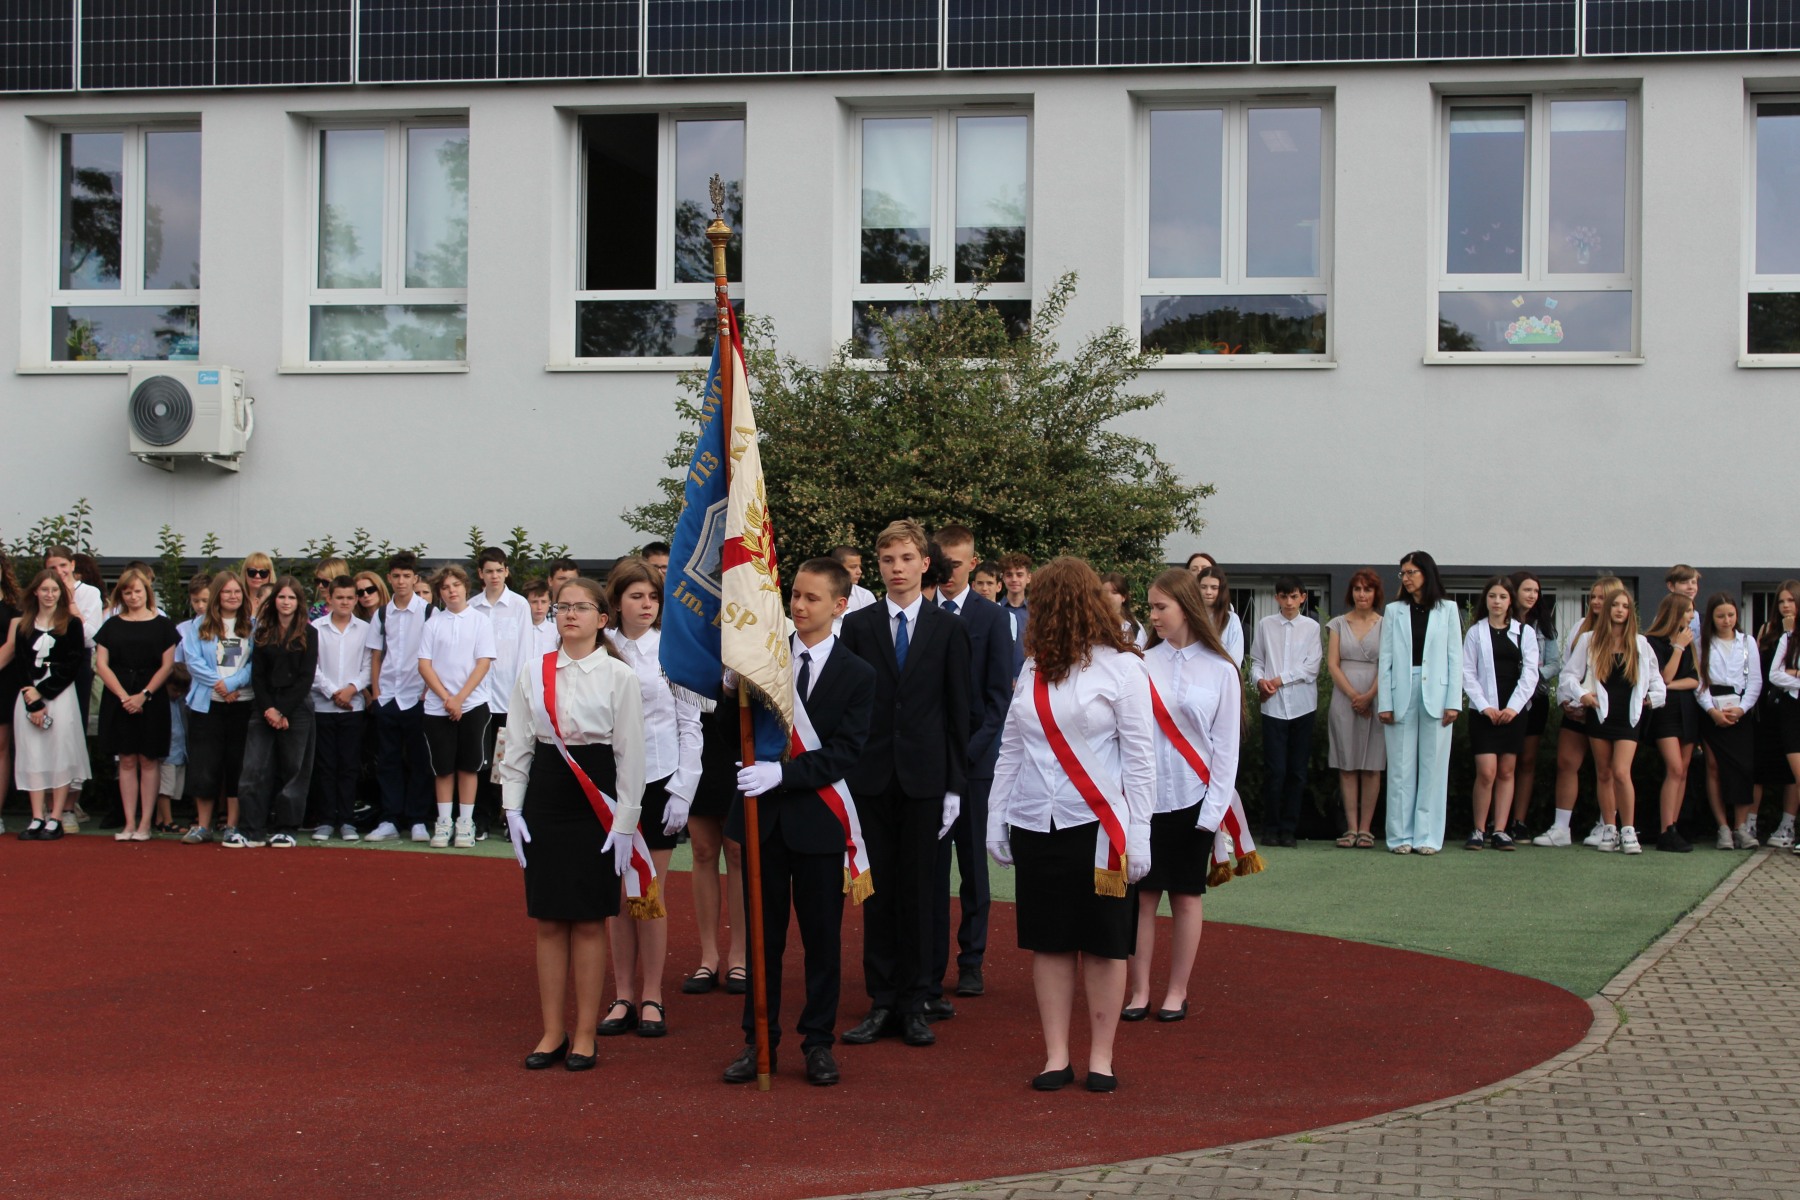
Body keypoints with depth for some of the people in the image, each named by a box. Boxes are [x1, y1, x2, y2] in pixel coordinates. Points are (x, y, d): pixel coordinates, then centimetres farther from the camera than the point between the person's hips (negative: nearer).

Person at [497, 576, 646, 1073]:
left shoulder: (619, 676, -2)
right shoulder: (533, 674, 6)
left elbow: (630, 754, -2)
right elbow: (517, 746, 9)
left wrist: (624, 823, -7)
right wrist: (513, 809, 1)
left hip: (596, 804, -3)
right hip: (544, 799, 3)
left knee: (589, 921, 2)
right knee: (548, 921, 6)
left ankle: (585, 1035, 10)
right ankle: (552, 1032, 14)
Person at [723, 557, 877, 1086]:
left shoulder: (857, 675, -2)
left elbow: (843, 754, -9)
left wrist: (783, 773, -21)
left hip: (818, 820, -2)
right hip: (762, 815, 2)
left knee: (822, 937, 6)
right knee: (763, 934, 8)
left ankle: (818, 1041, 18)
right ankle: (759, 1040, 17)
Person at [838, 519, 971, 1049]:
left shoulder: (948, 629, 4)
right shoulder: (857, 626, 5)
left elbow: (958, 710, 3)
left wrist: (955, 785, -1)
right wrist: (841, 775, -1)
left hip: (925, 777, -1)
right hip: (871, 777, 1)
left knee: (918, 889, 3)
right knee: (878, 890, 4)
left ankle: (914, 1004, 10)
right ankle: (882, 1002, 10)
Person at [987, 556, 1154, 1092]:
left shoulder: (1121, 668, -5)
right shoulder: (1034, 667, 10)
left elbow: (1140, 759, -6)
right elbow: (1010, 747, 13)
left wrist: (1137, 835, -10)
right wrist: (996, 820, 8)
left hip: (1098, 826, -4)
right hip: (1036, 825, 5)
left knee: (1103, 943, 2)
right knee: (1048, 942, 6)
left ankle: (1101, 1057, 10)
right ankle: (1056, 1057, 11)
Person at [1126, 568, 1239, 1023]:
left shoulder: (1219, 672, -1)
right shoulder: (1142, 665, -1)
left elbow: (1225, 746, 0)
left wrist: (1215, 806, -6)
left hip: (1192, 799, 0)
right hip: (1144, 797, 0)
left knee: (1187, 896, 7)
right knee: (1142, 895, 2)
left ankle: (1177, 993, 16)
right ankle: (1138, 991, 11)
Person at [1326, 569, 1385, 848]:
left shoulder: (1385, 625, 5)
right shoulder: (1339, 624, 10)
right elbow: (1332, 663, 4)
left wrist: (1369, 696, -14)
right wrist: (1353, 695, -8)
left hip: (1375, 700, -1)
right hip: (1344, 700, 1)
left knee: (1372, 767, -1)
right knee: (1347, 765, 0)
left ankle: (1365, 828, 1)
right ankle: (1351, 828, 1)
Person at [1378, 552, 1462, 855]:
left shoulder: (1447, 610, 8)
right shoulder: (1394, 611, 10)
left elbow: (1455, 658, 4)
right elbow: (1385, 659, 6)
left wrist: (1453, 702, -4)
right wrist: (1384, 702, -2)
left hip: (1435, 694, -1)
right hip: (1401, 694, 1)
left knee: (1433, 767, 0)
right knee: (1401, 768, 1)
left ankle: (1428, 836, 3)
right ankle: (1401, 836, 4)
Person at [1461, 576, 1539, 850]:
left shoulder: (1525, 632, 8)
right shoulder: (1476, 632, 5)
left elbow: (1529, 673, 3)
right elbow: (1468, 673, 2)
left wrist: (1513, 707, -9)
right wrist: (1484, 706, -9)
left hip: (1513, 711, 2)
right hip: (1483, 712, -2)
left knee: (1506, 772, 3)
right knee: (1486, 772, -9)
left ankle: (1500, 831, 7)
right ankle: (1479, 830, -1)